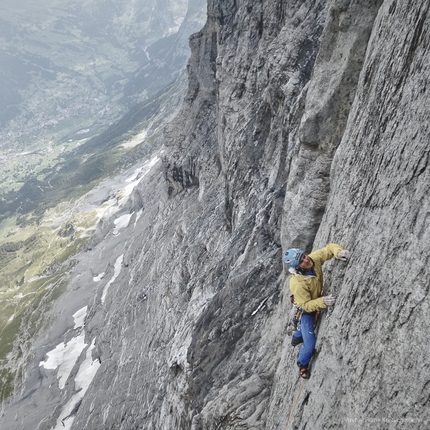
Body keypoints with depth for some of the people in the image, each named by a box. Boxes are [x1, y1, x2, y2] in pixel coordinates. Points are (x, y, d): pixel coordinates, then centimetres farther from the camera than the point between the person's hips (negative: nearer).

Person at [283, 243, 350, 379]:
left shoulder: (314, 259, -28)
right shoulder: (297, 283, -43)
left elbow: (329, 247, -17)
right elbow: (306, 305, -32)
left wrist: (338, 252, -38)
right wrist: (322, 302, -46)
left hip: (315, 302, 7)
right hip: (306, 310, -7)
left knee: (305, 324, 36)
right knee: (310, 344, 0)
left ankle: (297, 338, 68)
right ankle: (302, 366, 31)